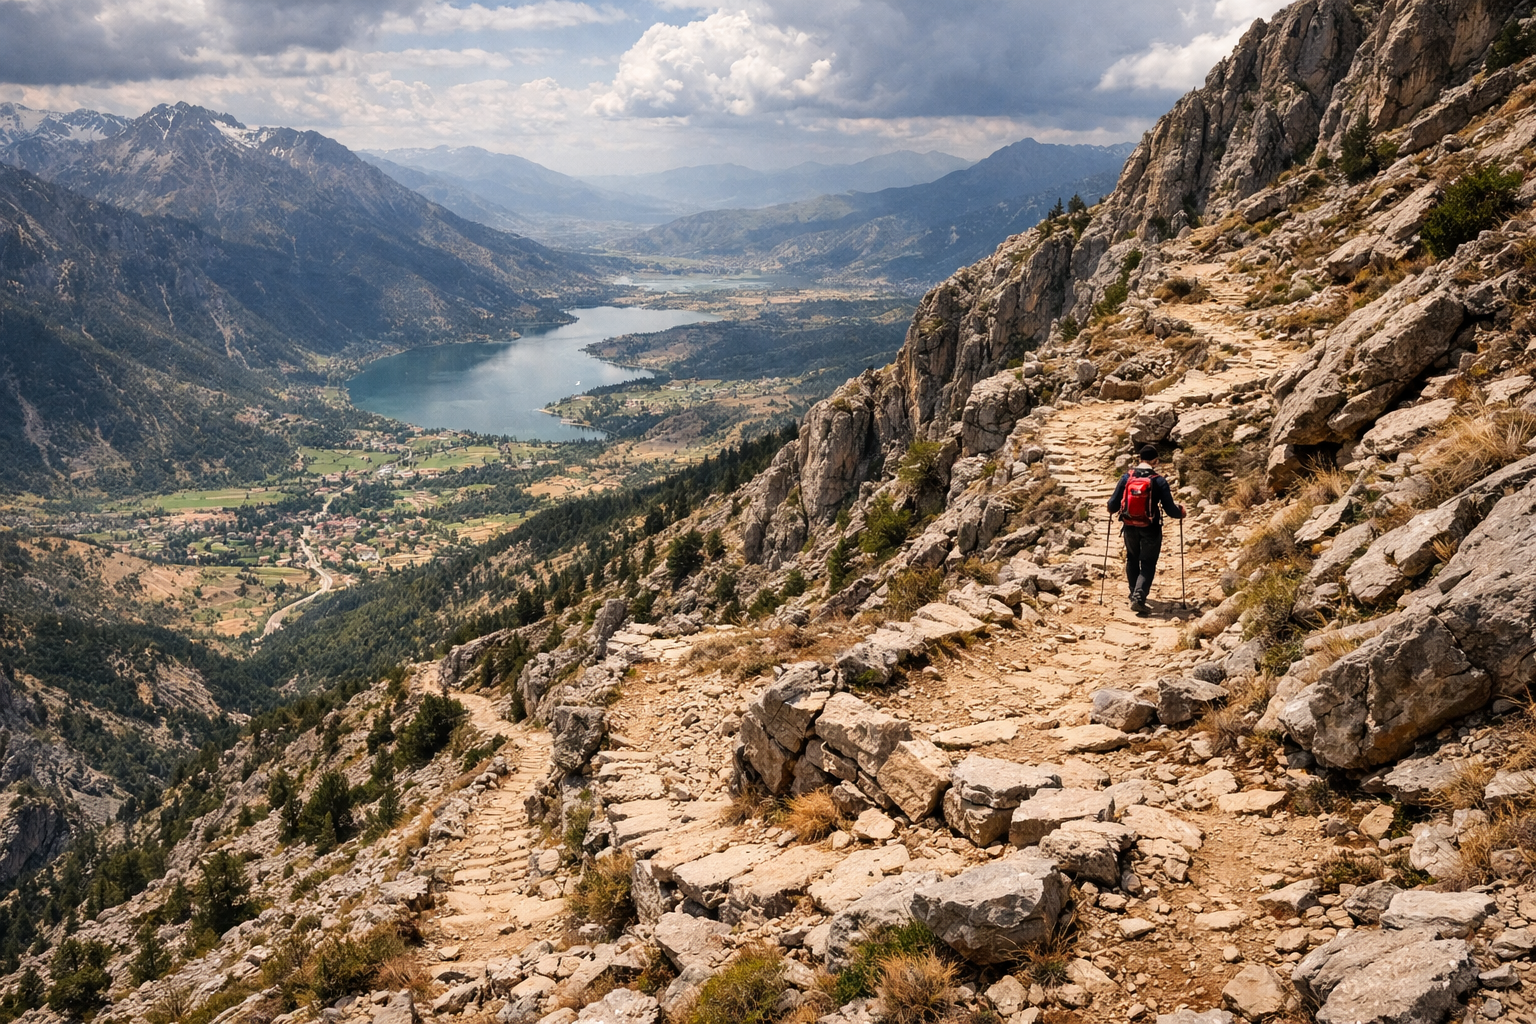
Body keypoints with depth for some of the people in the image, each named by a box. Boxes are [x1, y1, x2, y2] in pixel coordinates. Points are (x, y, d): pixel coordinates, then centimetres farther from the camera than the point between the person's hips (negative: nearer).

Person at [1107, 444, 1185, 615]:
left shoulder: (1127, 477, -6)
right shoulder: (1159, 481, -13)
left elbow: (1113, 504, -4)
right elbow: (1170, 509, -12)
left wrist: (1111, 510, 20)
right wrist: (1180, 512, 10)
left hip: (1130, 527, 3)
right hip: (1151, 529, -3)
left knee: (1132, 559, 24)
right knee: (1148, 564, 4)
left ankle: (1134, 594, 35)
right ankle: (1139, 597, -12)